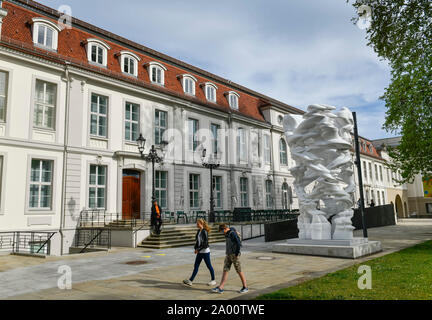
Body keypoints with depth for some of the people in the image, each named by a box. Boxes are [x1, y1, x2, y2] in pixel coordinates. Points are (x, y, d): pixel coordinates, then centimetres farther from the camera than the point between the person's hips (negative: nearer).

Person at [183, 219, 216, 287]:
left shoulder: (204, 232, -17)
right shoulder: (198, 231, 8)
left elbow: (205, 243, -20)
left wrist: (198, 249, -16)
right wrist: (196, 248, 4)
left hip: (205, 251, -8)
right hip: (199, 252, 8)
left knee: (209, 266, 5)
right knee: (196, 266, 5)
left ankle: (213, 280, 19)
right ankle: (190, 281, 4)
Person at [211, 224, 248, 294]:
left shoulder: (233, 233, -16)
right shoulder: (227, 234, 12)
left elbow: (239, 243, -21)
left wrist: (237, 253, -16)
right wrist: (227, 252, 15)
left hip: (234, 255, -9)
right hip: (228, 255, 9)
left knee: (239, 271, 1)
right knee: (225, 270, 3)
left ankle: (245, 287, 15)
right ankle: (220, 288, 3)